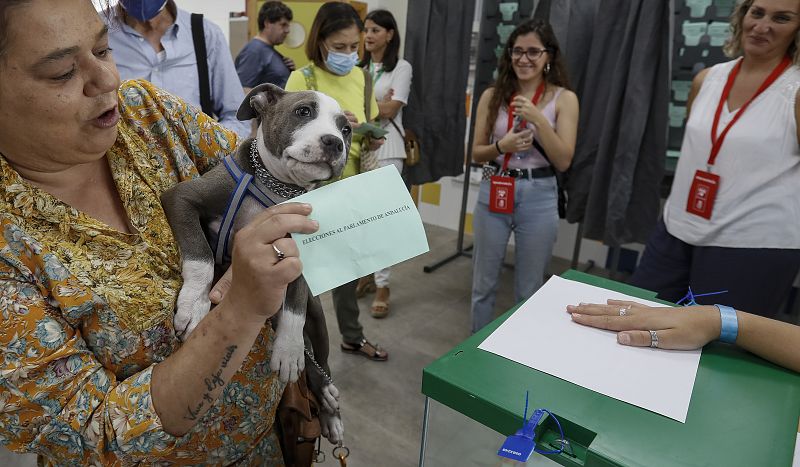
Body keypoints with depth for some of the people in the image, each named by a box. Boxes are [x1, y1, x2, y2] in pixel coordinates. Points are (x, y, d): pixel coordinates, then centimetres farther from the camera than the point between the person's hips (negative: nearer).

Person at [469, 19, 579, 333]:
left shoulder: (563, 98, -3)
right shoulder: (493, 96, 1)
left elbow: (563, 161, -9)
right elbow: (476, 153, 5)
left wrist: (538, 119, -19)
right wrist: (502, 146, -16)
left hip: (538, 197, -1)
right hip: (493, 192, 2)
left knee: (528, 290, 11)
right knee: (483, 283, 13)